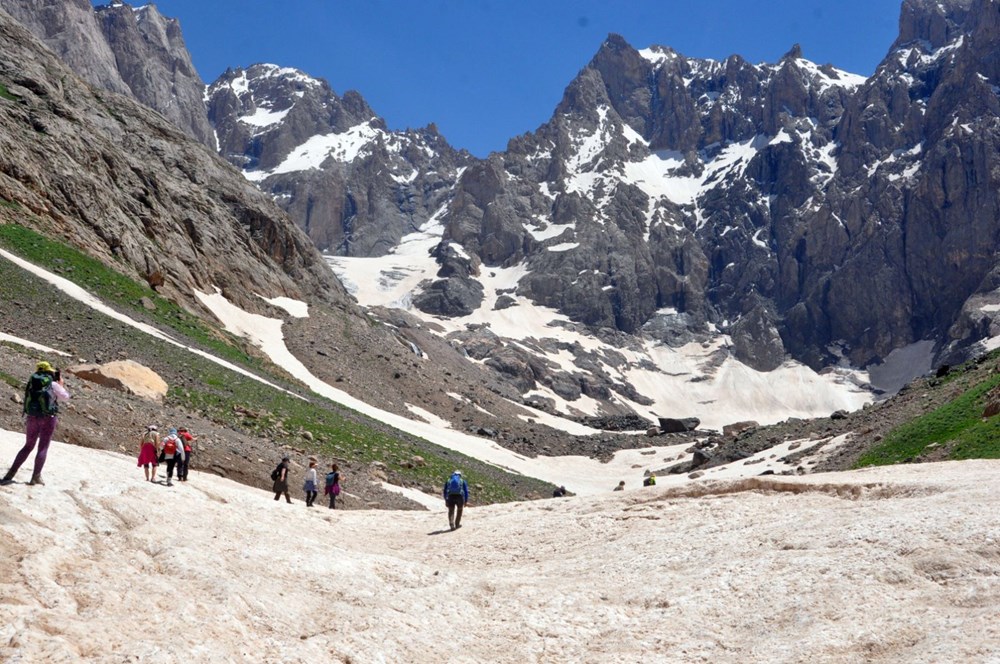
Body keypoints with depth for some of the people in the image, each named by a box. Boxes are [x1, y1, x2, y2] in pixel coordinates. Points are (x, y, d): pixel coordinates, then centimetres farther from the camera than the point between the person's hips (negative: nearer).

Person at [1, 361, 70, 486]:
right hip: (48, 418, -4)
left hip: (32, 418, 4)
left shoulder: (31, 383, 6)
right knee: (43, 448, 5)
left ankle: (10, 474, 9)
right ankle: (36, 476, 0)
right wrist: (61, 383, 18)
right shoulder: (53, 385, -5)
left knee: (28, 446, 16)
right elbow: (65, 397, 7)